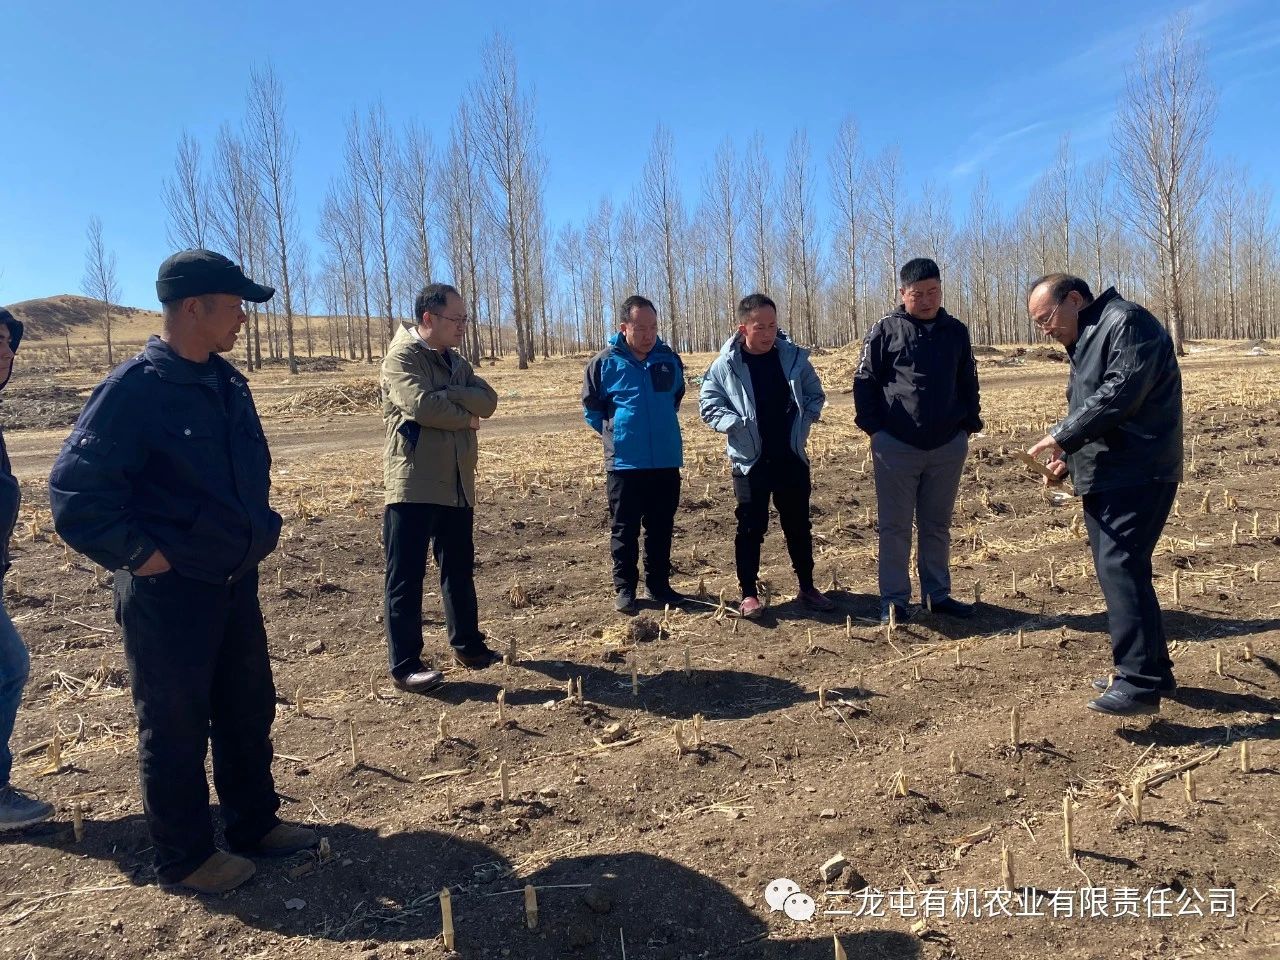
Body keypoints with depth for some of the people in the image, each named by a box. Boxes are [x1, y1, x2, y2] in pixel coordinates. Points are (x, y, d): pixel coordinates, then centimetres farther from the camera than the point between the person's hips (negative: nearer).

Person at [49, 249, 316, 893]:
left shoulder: (227, 383, 8)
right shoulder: (134, 388, -17)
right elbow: (76, 489, -20)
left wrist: (258, 530, 12)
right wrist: (139, 553, -17)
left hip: (234, 582, 8)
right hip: (168, 594, -8)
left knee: (248, 710, 17)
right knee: (175, 726, 8)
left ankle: (254, 823, 35)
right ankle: (185, 857, 25)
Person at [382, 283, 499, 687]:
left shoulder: (455, 361, 16)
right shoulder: (401, 357, -7)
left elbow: (488, 401, 1)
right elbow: (421, 404, -23)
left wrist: (447, 394, -15)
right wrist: (466, 416, -7)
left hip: (456, 485, 8)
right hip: (413, 485, -8)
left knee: (460, 568, 17)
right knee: (406, 577, -1)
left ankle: (468, 645, 31)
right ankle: (405, 665, 6)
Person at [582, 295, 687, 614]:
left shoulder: (670, 360, 2)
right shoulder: (604, 363, -6)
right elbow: (591, 408, 5)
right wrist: (614, 433, 5)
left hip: (667, 461, 3)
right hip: (625, 463, -3)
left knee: (662, 528, 11)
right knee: (625, 530, 6)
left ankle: (658, 584, 24)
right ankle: (624, 588, 17)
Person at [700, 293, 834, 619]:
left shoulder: (793, 357, -1)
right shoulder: (725, 365, -8)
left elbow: (815, 394, 11)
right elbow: (709, 405, -2)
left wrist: (804, 422, -4)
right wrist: (734, 424, -17)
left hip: (791, 457, 3)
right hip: (750, 460, -2)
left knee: (799, 525, 12)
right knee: (750, 528, 4)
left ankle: (807, 588, 26)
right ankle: (748, 594, 14)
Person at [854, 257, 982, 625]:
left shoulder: (956, 332, 9)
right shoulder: (885, 331, -1)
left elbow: (968, 384, 16)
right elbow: (864, 382, -1)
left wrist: (970, 424, 8)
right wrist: (873, 428, -7)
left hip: (948, 446, 4)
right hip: (896, 445, -3)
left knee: (937, 526, 12)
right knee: (895, 526, 2)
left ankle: (937, 594, 22)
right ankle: (893, 599, 9)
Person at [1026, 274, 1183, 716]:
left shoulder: (1127, 323, -10)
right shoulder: (1085, 340, 21)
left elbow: (1120, 394, -22)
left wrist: (1061, 435, -17)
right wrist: (1068, 457, 6)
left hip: (1136, 476, -10)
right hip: (1105, 477, 10)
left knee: (1120, 567, -15)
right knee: (1117, 568, 12)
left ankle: (1140, 683, -13)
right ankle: (1152, 668, 22)